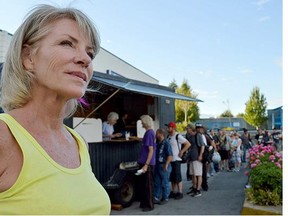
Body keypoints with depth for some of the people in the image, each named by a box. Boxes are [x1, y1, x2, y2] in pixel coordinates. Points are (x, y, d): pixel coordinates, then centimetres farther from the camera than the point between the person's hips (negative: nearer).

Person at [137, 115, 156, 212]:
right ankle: (144, 203, 27)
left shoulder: (149, 133, -17)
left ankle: (149, 205, 12)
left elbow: (151, 150, -21)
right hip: (144, 162, 9)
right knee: (143, 183, 16)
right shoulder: (148, 132, 10)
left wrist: (146, 165, -22)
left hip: (148, 164, -9)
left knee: (147, 185, 1)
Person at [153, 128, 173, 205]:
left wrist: (166, 165, -21)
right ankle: (156, 198, 20)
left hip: (164, 166, -8)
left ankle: (165, 198, 12)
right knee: (157, 183, 12)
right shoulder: (157, 143, 9)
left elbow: (170, 156, -17)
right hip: (157, 165, 8)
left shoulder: (166, 144, -14)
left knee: (165, 183, 2)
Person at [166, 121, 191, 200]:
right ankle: (174, 192, 22)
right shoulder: (168, 136, 10)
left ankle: (180, 193, 5)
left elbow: (188, 144, -14)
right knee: (172, 178, 13)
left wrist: (181, 151, -14)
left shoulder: (178, 136, -11)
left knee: (178, 177, -3)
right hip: (170, 160, 7)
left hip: (176, 160, -7)